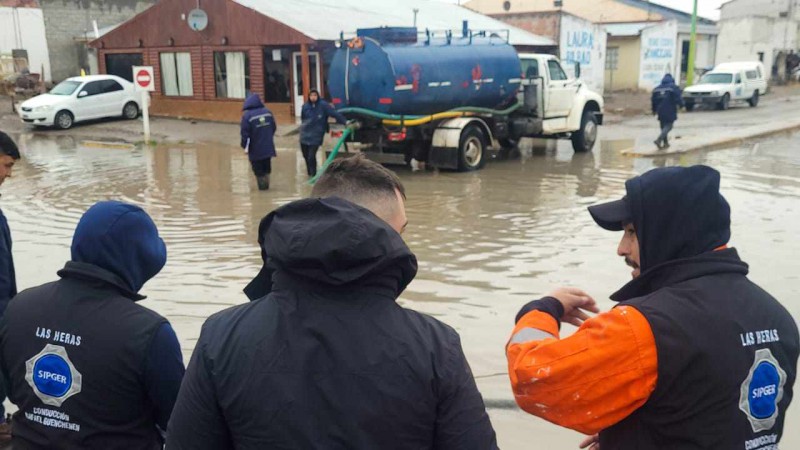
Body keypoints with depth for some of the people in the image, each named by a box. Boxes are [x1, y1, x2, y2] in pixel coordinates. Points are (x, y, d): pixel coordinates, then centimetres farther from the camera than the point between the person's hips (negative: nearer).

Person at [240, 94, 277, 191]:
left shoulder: (247, 115, -15)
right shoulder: (267, 112, -1)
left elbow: (245, 133, -16)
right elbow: (274, 128, 8)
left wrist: (244, 145, -3)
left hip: (255, 149, -4)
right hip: (268, 147, 4)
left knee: (258, 168, 10)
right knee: (266, 167, 18)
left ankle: (262, 185, 14)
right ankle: (266, 183, 22)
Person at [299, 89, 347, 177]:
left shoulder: (323, 105, -11)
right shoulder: (305, 106, 1)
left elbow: (334, 113, -13)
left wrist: (345, 121, -17)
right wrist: (306, 125, 12)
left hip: (316, 136, -4)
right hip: (305, 134, 5)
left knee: (311, 156, -12)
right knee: (306, 156, 13)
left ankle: (313, 175, 4)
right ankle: (310, 173, 36)